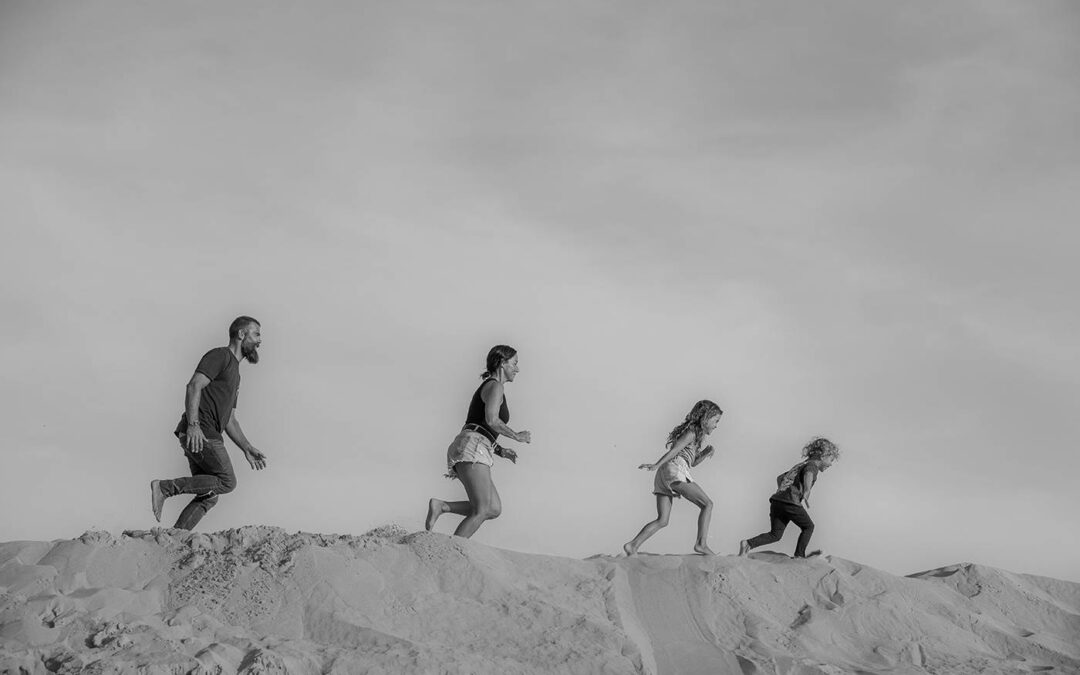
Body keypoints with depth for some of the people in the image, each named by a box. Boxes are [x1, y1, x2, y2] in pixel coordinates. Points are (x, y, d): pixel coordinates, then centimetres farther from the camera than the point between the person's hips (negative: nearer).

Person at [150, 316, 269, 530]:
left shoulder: (235, 373, 29)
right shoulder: (220, 356, -1)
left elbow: (230, 420, 30)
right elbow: (194, 386, -15)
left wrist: (248, 449, 21)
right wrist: (193, 424, -26)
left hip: (209, 435, 10)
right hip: (198, 433, -10)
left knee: (208, 497, 4)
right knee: (226, 482, -13)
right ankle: (166, 487, -12)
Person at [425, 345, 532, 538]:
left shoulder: (486, 388, 28)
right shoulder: (494, 386, -1)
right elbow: (491, 420, -17)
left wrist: (502, 451, 17)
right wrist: (517, 436, -4)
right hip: (472, 449, -9)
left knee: (494, 510, 1)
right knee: (481, 511, -14)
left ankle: (441, 506, -5)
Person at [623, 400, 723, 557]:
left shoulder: (695, 434, 27)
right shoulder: (691, 432, -1)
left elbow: (693, 461, 31)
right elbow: (674, 450, -13)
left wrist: (705, 454, 13)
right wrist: (656, 465, -23)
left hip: (664, 474, 9)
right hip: (675, 469, -9)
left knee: (662, 520, 4)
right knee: (707, 504, -8)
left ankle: (632, 546, -6)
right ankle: (701, 543, -18)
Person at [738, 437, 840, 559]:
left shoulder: (800, 465, 28)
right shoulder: (812, 465, 2)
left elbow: (780, 478, 35)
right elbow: (808, 473, -24)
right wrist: (806, 494, -31)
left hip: (776, 500, 8)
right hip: (791, 502, -8)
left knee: (775, 535, 6)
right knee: (808, 526, 12)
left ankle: (748, 543, -10)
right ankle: (799, 555, 13)